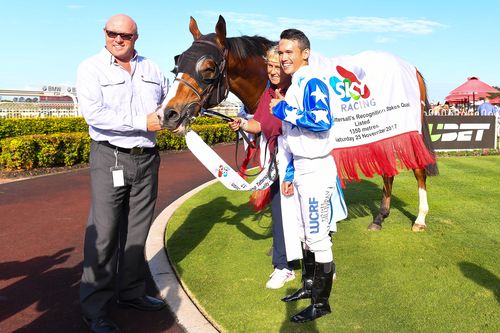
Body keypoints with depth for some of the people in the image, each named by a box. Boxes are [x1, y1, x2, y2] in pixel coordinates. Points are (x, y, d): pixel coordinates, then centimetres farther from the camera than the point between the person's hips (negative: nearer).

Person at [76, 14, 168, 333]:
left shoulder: (151, 68, 10)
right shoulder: (91, 68, -3)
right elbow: (94, 114, -17)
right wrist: (143, 122, -19)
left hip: (147, 159, 5)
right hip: (110, 159, -4)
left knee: (138, 231, 13)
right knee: (104, 234, -1)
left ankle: (131, 291, 29)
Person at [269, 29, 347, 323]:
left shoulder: (313, 83, -13)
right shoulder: (293, 87, 14)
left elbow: (322, 121, -31)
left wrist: (284, 110, -20)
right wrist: (289, 174, 17)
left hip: (316, 171, -9)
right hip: (301, 170, 10)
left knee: (318, 238, 0)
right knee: (305, 233, 19)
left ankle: (321, 303, 13)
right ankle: (309, 285, 36)